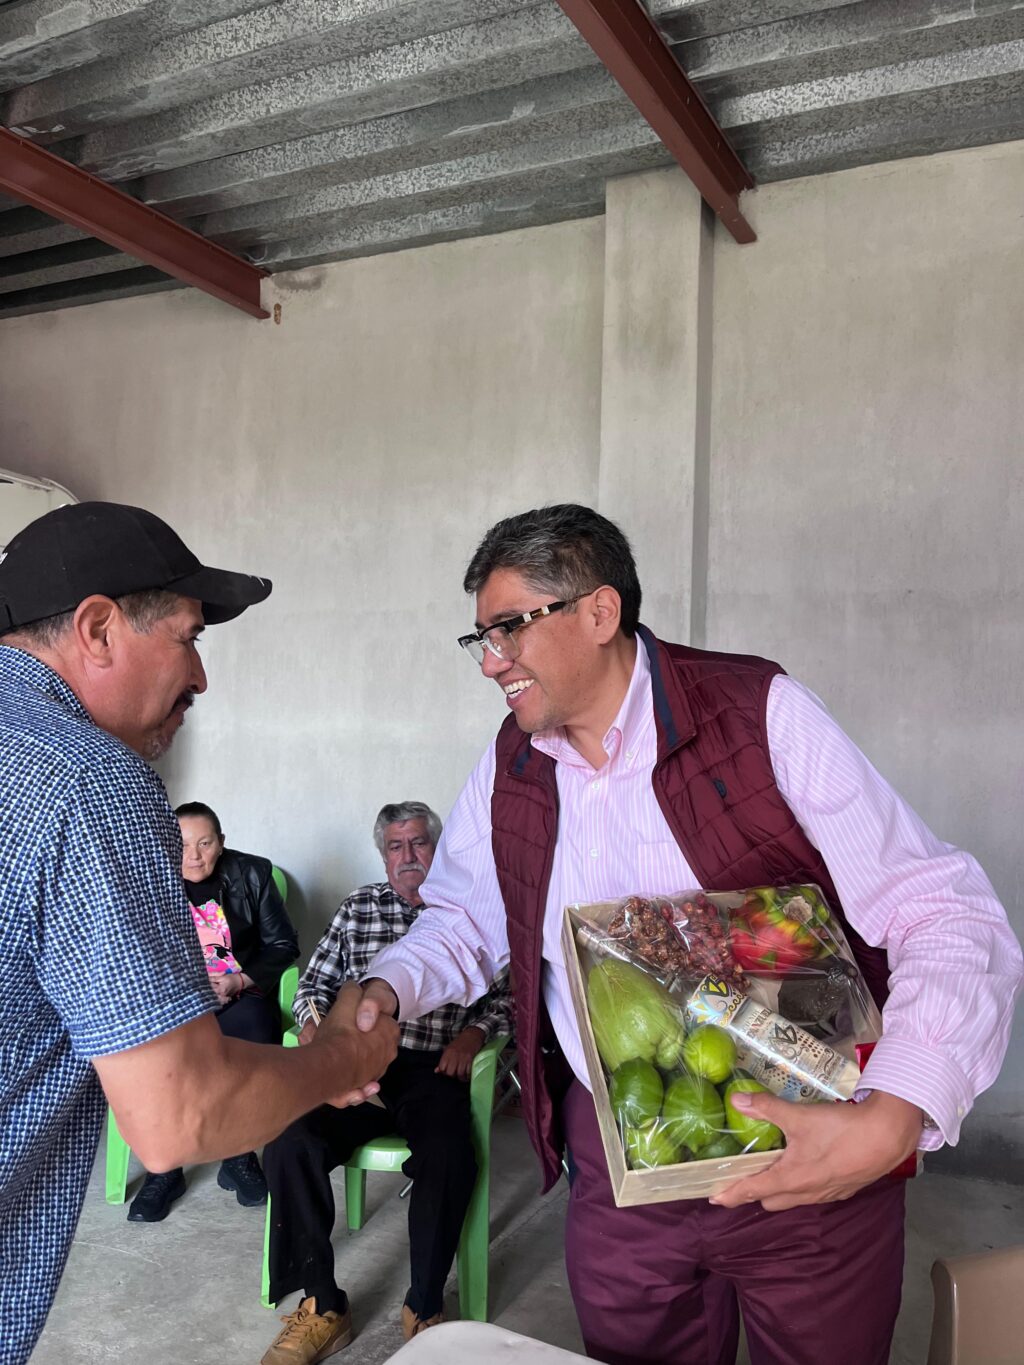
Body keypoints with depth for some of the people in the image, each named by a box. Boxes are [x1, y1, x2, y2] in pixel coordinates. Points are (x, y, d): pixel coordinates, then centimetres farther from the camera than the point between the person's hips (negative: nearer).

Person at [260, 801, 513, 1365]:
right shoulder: (357, 908, 20)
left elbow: (507, 994, 8)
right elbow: (315, 982, 21)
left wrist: (474, 1032, -9)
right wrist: (313, 1021, 1)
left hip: (432, 1070, -2)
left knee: (448, 1160, -32)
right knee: (287, 1142, -25)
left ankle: (424, 1309, -8)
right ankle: (323, 1306, -9)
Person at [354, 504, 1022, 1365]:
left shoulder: (762, 715, -17)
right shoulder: (510, 767, -1)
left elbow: (947, 919, -19)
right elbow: (465, 923, 12)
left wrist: (891, 1121, -32)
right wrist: (386, 989, -9)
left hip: (812, 1161, -3)